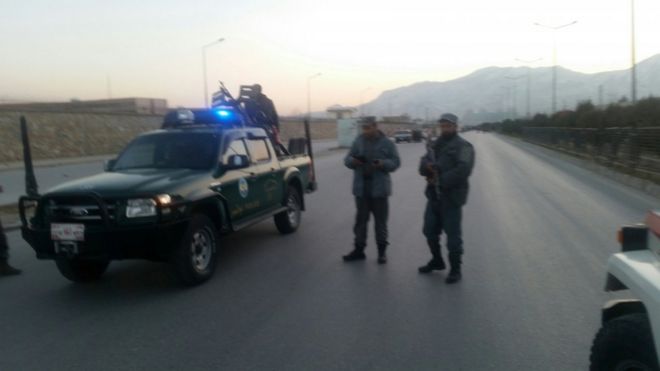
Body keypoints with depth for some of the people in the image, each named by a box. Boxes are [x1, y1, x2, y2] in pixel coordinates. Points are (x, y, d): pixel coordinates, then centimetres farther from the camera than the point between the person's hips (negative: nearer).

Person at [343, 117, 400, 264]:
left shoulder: (386, 143, -1)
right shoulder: (358, 141, 7)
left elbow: (395, 162, -3)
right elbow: (347, 159, 8)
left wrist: (382, 164, -21)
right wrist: (352, 160, -15)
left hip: (379, 188, -3)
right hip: (361, 188, 3)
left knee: (381, 221, 6)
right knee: (361, 219, 9)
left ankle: (382, 251, 16)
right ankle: (359, 249, 17)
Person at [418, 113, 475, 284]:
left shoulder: (463, 146, -8)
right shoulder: (435, 145, 16)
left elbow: (463, 170, -21)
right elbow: (423, 165, 8)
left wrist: (440, 181, -20)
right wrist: (427, 165, -16)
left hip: (452, 198, -7)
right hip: (434, 195, 8)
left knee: (453, 234, -1)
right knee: (430, 230, 16)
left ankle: (455, 270, 11)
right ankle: (437, 261, 35)